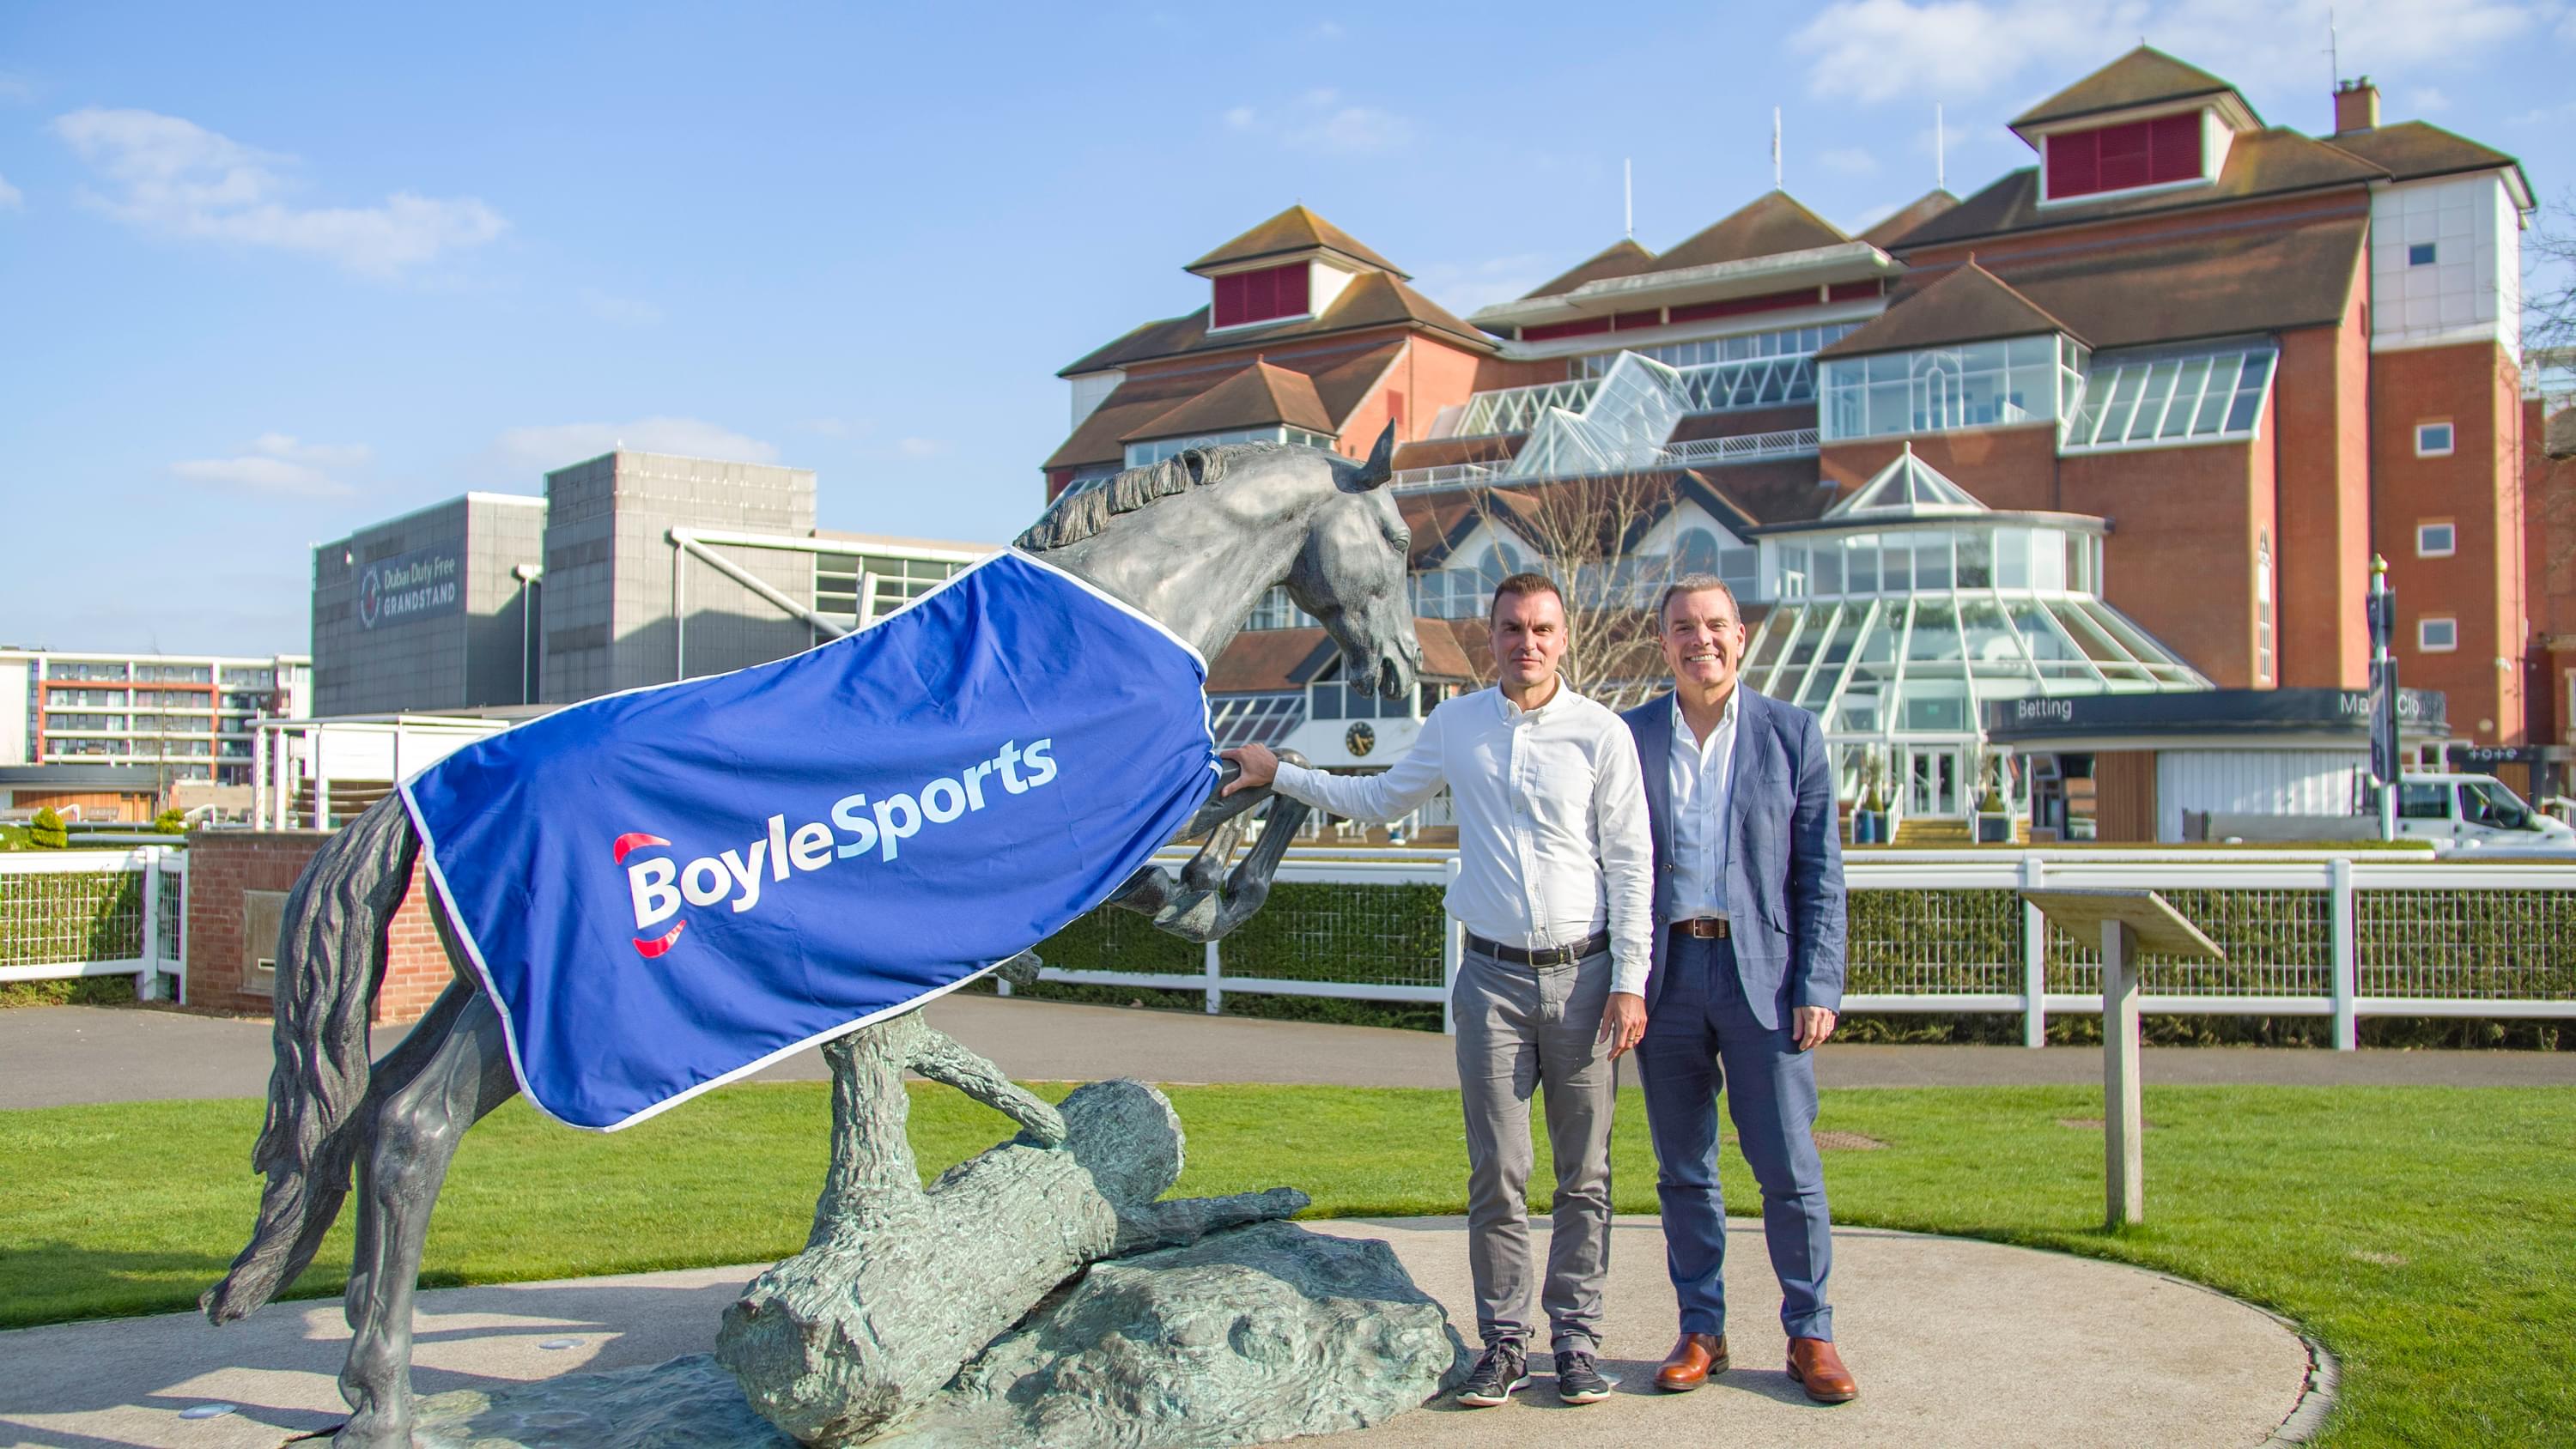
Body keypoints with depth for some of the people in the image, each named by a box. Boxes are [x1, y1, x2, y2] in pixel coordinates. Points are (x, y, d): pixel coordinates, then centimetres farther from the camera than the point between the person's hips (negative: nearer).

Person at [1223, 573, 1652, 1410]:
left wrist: (1629, 981, -5)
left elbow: (1631, 863, 0)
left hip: (1583, 972, -1)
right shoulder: (1455, 725, 7)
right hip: (1494, 974, 1)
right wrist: (1280, 776, 18)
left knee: (1584, 1175, 5)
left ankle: (1576, 1340, 16)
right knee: (1497, 1174, 1)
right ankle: (1503, 1343, 11)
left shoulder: (1601, 733, -1)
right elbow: (1379, 800, 22)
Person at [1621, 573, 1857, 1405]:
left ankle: (1810, 1335, 17)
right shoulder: (1627, 737, 5)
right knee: (1683, 1171, 9)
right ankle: (1701, 1331, 22)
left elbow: (1820, 872, 3)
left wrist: (1818, 986, -4)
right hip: (1665, 974, 1)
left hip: (1761, 973, -1)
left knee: (1790, 1171, 2)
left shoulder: (1792, 733, 4)